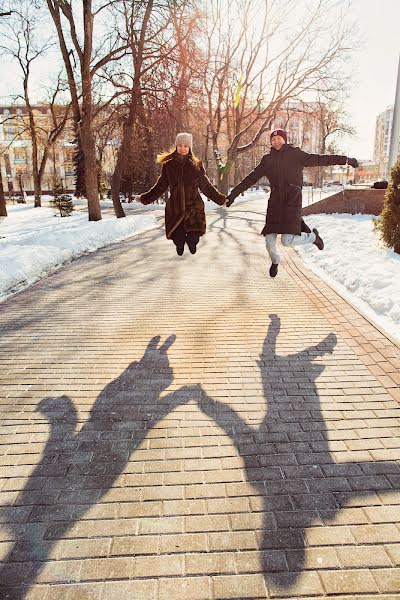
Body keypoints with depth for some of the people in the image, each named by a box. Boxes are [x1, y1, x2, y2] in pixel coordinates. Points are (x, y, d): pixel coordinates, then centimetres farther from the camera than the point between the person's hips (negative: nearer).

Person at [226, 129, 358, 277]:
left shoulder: (295, 154, 6)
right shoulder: (267, 160, 14)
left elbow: (319, 159, 4)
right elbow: (251, 178, 15)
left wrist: (345, 160, 0)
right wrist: (233, 194, 12)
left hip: (292, 200, -3)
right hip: (275, 201, 3)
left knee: (287, 241, -16)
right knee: (269, 240, -1)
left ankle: (313, 236, 17)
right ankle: (275, 261, 34)